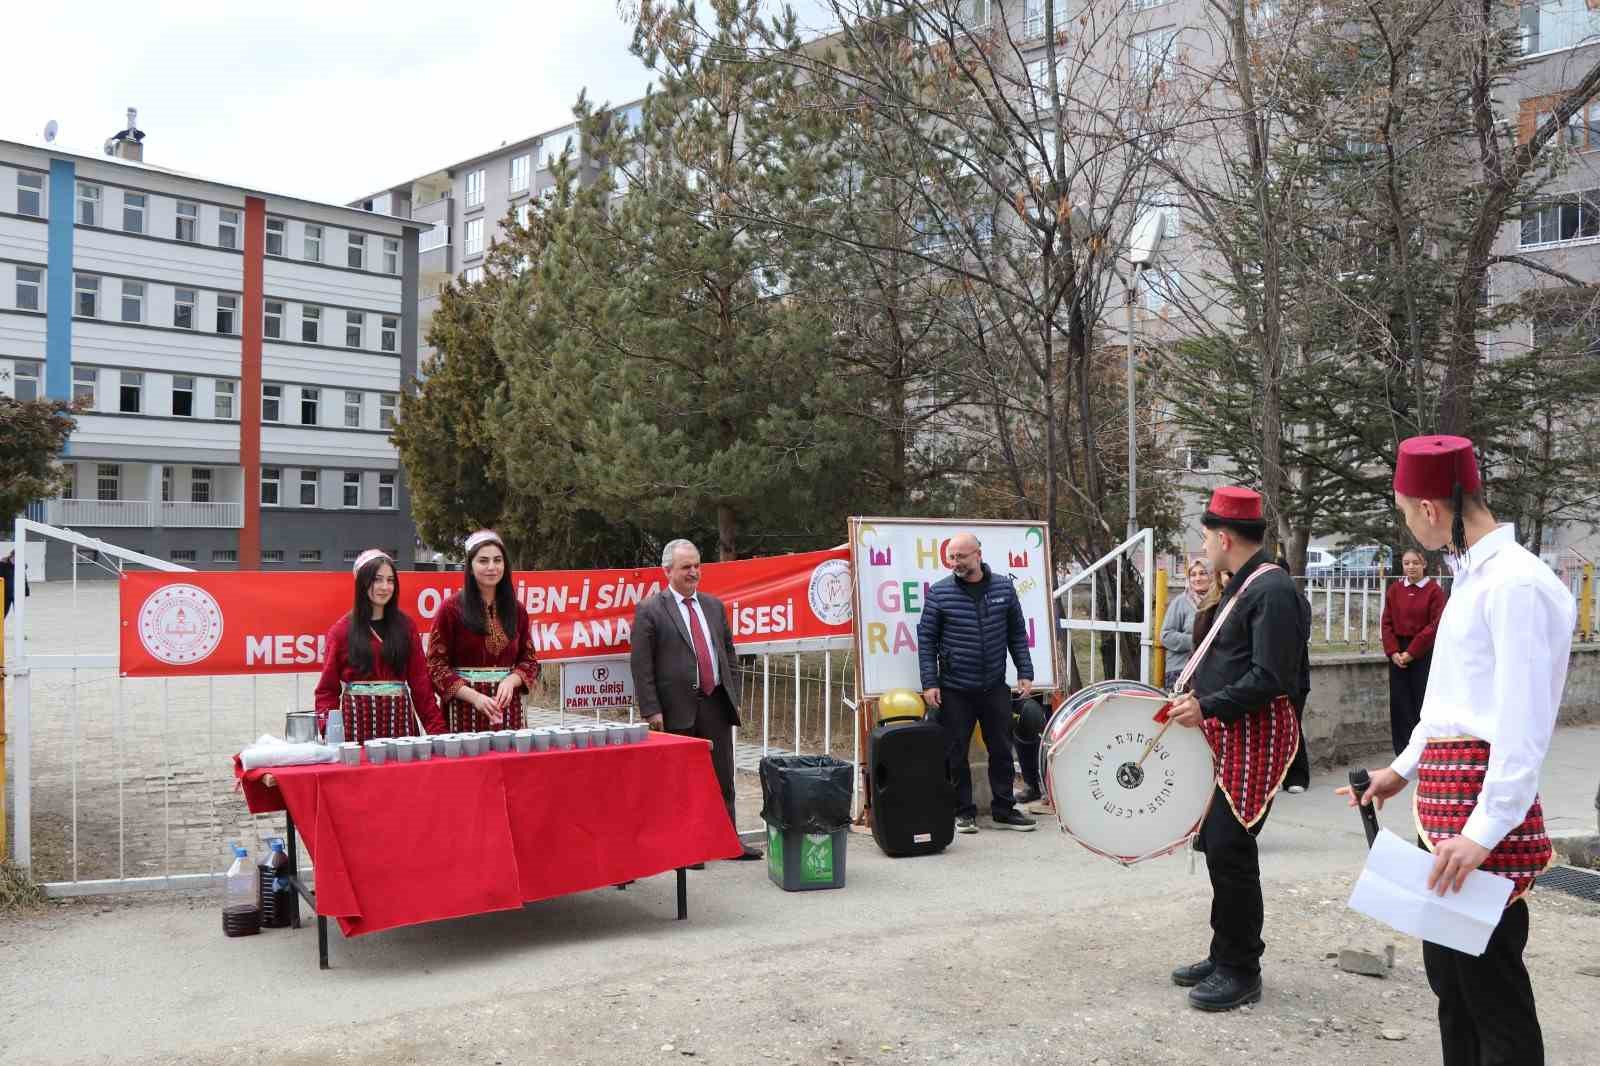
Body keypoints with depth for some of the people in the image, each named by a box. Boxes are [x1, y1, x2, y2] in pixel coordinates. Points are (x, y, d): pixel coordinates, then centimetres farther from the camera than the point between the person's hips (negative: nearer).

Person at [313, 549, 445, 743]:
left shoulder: (405, 626, 7)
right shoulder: (342, 630, 2)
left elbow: (420, 682, 4)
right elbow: (327, 690, 2)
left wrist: (437, 730, -4)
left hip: (399, 720, 2)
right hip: (358, 720, -1)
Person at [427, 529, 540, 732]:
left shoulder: (516, 610, 9)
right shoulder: (451, 608, -3)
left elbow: (529, 660, 12)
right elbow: (436, 665, -5)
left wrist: (511, 680, -10)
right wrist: (474, 696, -16)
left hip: (507, 707, 3)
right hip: (465, 710, -3)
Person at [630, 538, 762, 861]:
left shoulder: (714, 606, 13)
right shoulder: (649, 610, -5)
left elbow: (729, 654, 17)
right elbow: (641, 665, -8)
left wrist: (733, 697, 11)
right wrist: (652, 710, -13)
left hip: (716, 704, 5)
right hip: (677, 708, -5)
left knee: (723, 779, 10)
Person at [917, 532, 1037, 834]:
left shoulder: (1004, 588, 3)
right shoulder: (939, 592, -4)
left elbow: (1017, 633, 9)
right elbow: (926, 639, -3)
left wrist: (1025, 673, 3)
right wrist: (929, 683, -9)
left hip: (995, 687, 2)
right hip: (954, 690, -2)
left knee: (1001, 750, 9)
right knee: (956, 753, 4)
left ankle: (1003, 810, 22)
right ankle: (963, 812, 17)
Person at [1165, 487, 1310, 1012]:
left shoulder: (1273, 590, -16)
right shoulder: (1241, 587, 16)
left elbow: (1271, 678, -23)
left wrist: (1209, 708, -23)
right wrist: (1196, 698, 14)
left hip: (1254, 739, -10)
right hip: (1226, 736, 10)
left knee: (1230, 849, -7)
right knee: (1214, 844, 14)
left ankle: (1241, 972, 6)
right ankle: (1225, 955, 26)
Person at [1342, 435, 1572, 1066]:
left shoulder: (1517, 583, -17)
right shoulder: (1473, 576, 13)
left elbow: (1525, 723, -21)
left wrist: (1484, 830, -22)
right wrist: (1403, 770, 29)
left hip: (1484, 795, -10)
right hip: (1444, 791, 10)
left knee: (1490, 979, 0)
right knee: (1447, 969, 18)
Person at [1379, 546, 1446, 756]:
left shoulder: (1434, 590, -4)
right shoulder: (1395, 590, 8)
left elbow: (1435, 625, -9)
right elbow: (1386, 623, 6)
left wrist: (1411, 652, -12)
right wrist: (1393, 651, -6)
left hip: (1424, 654, -4)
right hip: (1398, 654, 4)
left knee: (1422, 702, -2)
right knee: (1399, 702, 4)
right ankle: (1403, 752, 12)